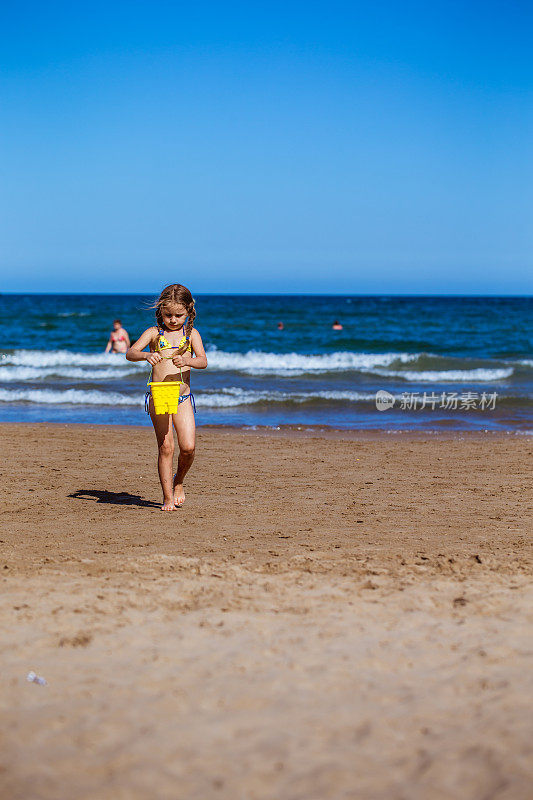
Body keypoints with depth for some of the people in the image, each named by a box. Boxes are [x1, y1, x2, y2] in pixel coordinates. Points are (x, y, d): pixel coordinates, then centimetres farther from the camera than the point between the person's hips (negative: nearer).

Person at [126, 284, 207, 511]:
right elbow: (130, 353, -6)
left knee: (188, 447, -8)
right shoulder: (154, 333, 5)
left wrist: (187, 360, -25)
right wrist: (146, 355, -27)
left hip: (182, 396, 1)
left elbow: (203, 361, -4)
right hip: (158, 395, -1)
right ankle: (167, 498, 7)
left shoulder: (191, 333, 8)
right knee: (165, 447, -3)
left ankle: (178, 482, 21)